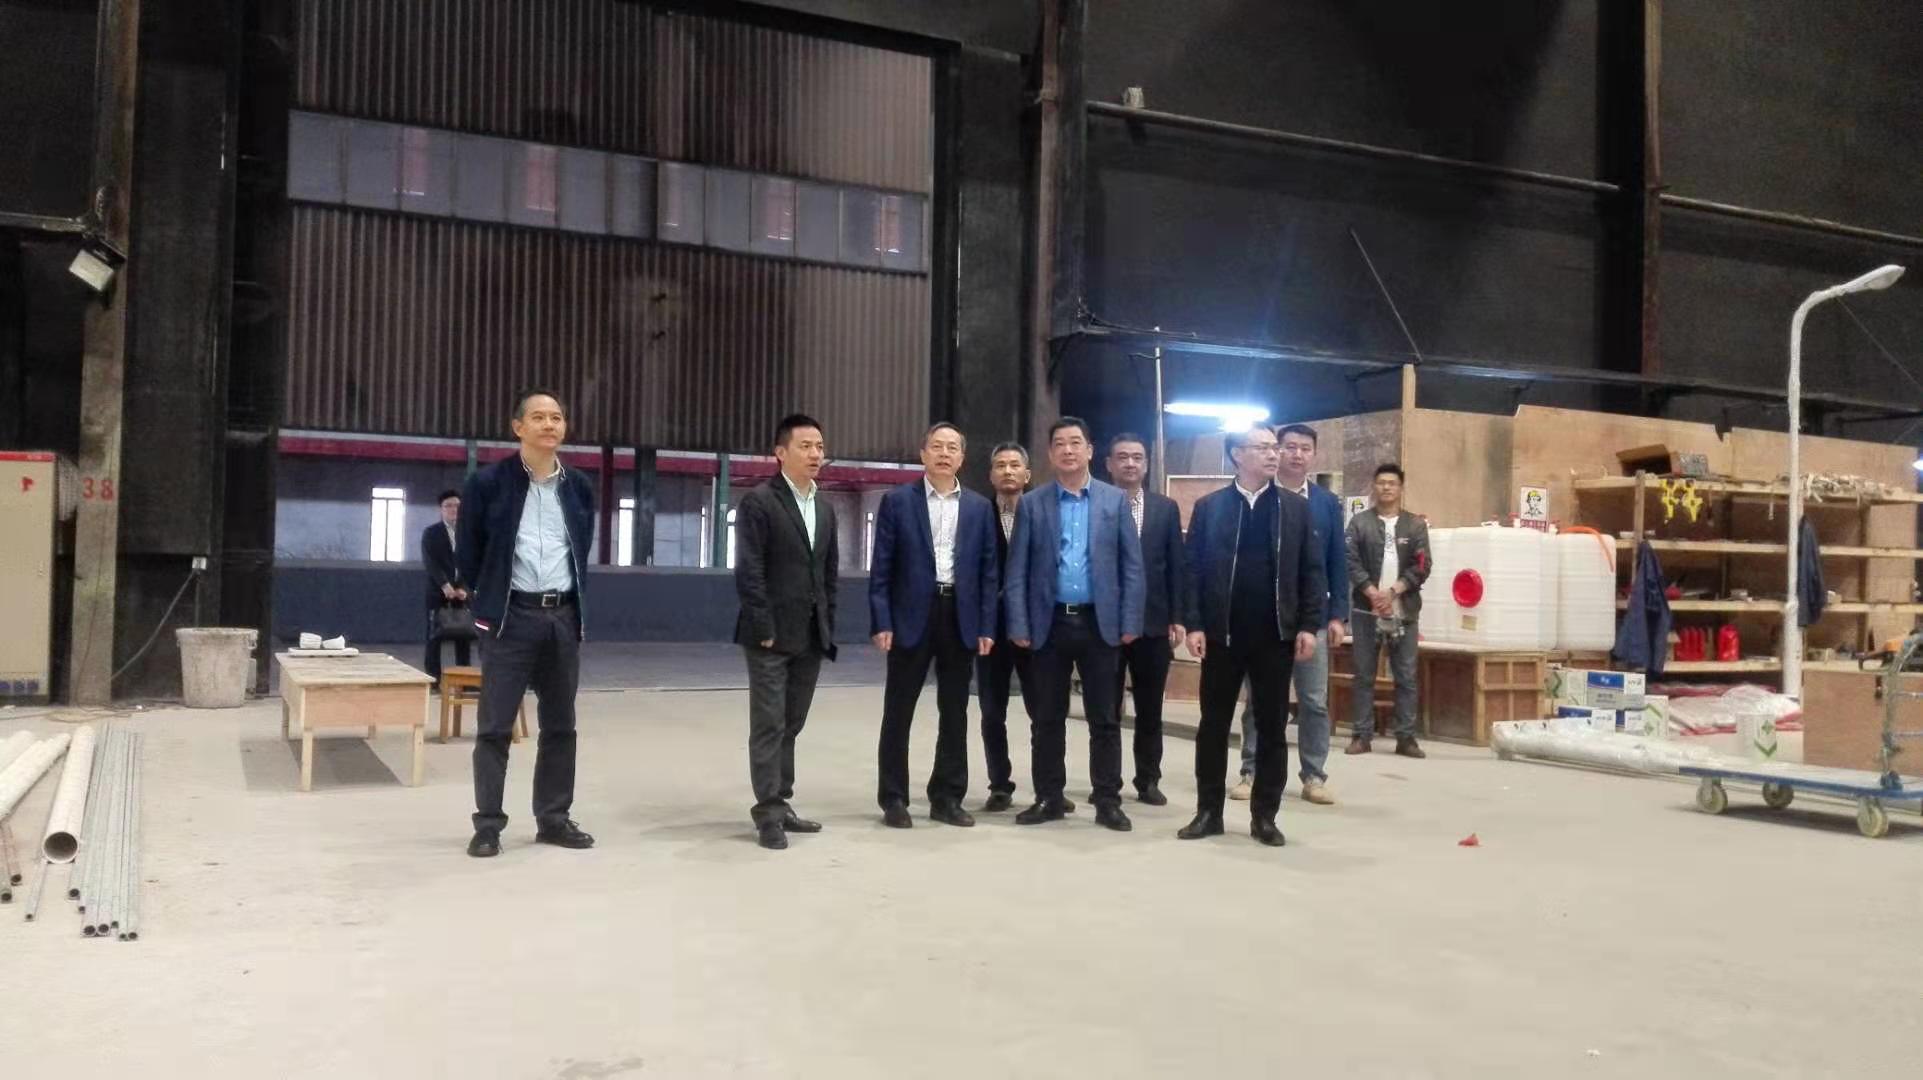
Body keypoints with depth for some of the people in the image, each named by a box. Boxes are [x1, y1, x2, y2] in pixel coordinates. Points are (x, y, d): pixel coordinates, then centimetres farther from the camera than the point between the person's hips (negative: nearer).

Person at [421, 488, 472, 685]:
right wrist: (445, 585, -19)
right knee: (434, 637, -2)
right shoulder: (430, 533, 4)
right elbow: (430, 562, -7)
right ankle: (434, 680, -1)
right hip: (438, 592, -2)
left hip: (462, 592, 2)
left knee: (463, 637, 0)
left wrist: (465, 588, -10)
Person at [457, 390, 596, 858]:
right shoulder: (488, 483, -5)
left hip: (564, 616, 4)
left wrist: (573, 600, 13)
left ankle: (553, 819, 19)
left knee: (560, 725, 9)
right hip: (513, 616, -4)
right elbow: (468, 552, 3)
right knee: (495, 726, -2)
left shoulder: (580, 488, 7)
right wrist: (491, 598, 8)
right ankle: (488, 824, 7)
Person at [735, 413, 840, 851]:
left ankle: (781, 804, 20)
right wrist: (764, 628, -16)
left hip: (811, 635, 6)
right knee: (769, 725, -2)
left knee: (790, 725, 12)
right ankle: (769, 812, 4)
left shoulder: (825, 507, 13)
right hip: (772, 634, -6)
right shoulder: (758, 502, -7)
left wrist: (827, 624, 9)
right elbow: (748, 571, -12)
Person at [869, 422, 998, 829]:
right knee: (898, 711, 3)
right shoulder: (897, 501, 1)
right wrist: (881, 622, -10)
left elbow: (988, 570, 8)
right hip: (911, 616, -3)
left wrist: (986, 626, 0)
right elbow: (881, 567, -2)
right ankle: (894, 799, 12)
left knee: (955, 712, 8)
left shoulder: (979, 507, 9)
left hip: (961, 617, 3)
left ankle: (947, 797, 18)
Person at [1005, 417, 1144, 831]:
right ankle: (1048, 798, 17)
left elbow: (1131, 565, 3)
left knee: (1104, 718, 4)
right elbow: (1017, 570, 2)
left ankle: (1107, 801, 12)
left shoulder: (1115, 500, 5)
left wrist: (1130, 622, -4)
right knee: (1047, 717, 7)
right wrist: (1019, 626, -5)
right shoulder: (1032, 503, 4)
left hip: (1099, 622, 0)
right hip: (1049, 623, 1)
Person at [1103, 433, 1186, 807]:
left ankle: (1148, 780, 20)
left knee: (1150, 708, 10)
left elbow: (1175, 566, 5)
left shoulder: (1166, 508, 7)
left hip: (1153, 622, 2)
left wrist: (1177, 618, 0)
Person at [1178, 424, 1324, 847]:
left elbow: (1312, 571, 4)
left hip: (1276, 636, 1)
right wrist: (1194, 624, -7)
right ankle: (1208, 812, 16)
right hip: (1222, 635, -1)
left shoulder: (1296, 507, 6)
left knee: (1272, 728, 6)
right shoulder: (1208, 507, 3)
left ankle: (1264, 816, 16)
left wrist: (1308, 626, -4)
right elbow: (1193, 570, 1)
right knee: (1214, 725, 6)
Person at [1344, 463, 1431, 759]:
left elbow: (1422, 567, -1)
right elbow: (1351, 562, -4)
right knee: (1364, 674, 3)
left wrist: (1392, 592, -12)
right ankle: (1362, 735, 9)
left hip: (1404, 611, 1)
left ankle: (1406, 737, 8)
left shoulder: (1416, 525, 7)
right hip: (1366, 609, -1)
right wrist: (1373, 593, -15)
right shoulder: (1359, 522, 4)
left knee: (1406, 676, 2)